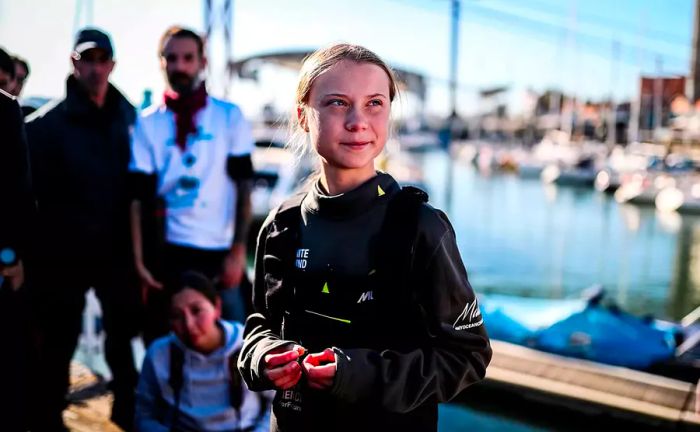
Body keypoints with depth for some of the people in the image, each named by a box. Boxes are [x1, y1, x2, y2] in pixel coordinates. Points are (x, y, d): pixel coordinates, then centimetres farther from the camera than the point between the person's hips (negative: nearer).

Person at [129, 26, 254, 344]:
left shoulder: (230, 117, 4)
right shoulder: (148, 122, 6)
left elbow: (243, 187, 0)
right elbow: (139, 196, 2)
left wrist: (238, 251, -8)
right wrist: (139, 259, -5)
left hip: (221, 252, -1)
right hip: (168, 253, 1)